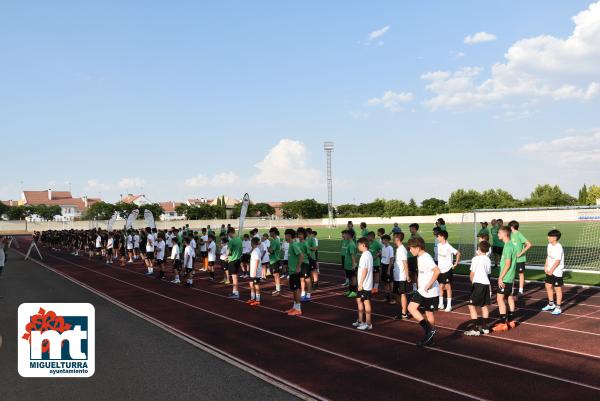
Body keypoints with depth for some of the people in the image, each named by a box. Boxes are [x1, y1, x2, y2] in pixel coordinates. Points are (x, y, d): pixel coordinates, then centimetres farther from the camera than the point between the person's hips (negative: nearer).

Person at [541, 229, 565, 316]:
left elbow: (558, 261, -21)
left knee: (558, 289, 2)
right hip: (550, 271, 9)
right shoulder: (549, 245, 6)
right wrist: (546, 265, 6)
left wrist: (551, 270, -18)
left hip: (557, 272, -9)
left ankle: (558, 308, 11)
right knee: (548, 286, 17)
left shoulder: (558, 248, -21)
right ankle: (551, 304, 34)